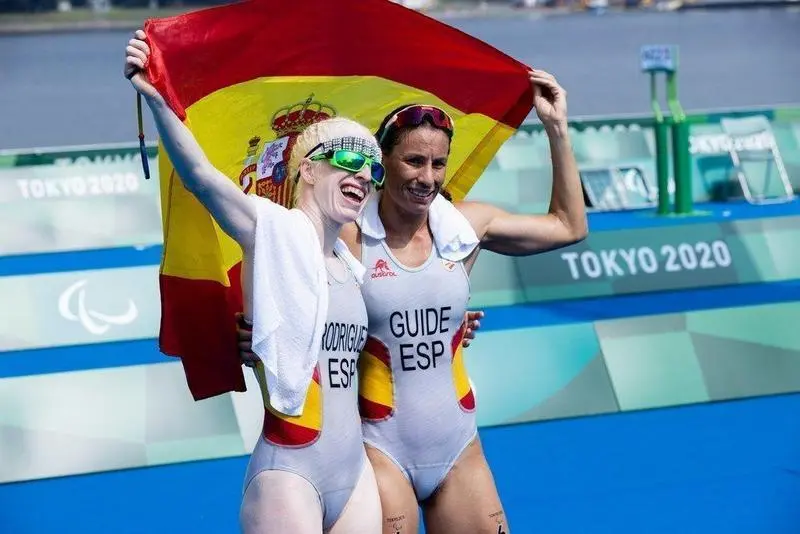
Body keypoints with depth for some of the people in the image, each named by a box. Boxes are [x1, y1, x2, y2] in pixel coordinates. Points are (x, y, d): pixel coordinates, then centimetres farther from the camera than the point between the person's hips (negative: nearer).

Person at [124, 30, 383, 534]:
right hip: (289, 469, -7)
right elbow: (201, 176, -22)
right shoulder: (272, 229, -5)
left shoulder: (351, 265, 16)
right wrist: (158, 99, -37)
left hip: (355, 470, 7)